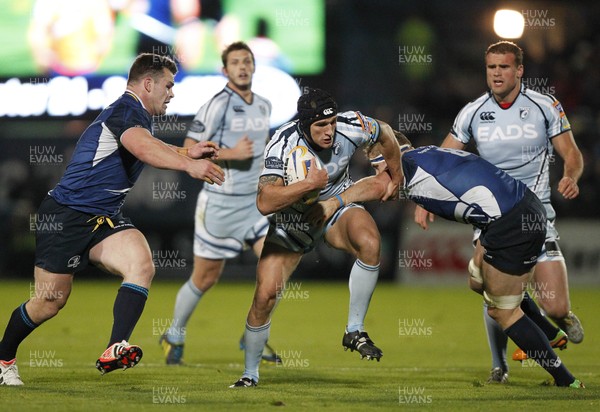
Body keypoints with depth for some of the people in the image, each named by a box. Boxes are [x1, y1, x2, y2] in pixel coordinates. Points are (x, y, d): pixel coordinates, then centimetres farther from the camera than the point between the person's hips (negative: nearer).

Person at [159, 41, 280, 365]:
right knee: (205, 278, 4)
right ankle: (175, 336, 28)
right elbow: (189, 150, -17)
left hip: (255, 202, 5)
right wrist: (231, 153, -25)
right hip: (220, 202, -5)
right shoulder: (218, 104, -13)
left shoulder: (264, 105, 8)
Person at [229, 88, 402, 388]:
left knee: (369, 244, -33)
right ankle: (250, 374, 13)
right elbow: (265, 203, -40)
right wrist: (310, 184, -44)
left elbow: (385, 134, 2)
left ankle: (355, 331, -18)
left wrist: (395, 179, 15)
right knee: (265, 296, -10)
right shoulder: (282, 146, -30)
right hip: (292, 219, -1)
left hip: (337, 206, 1)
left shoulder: (350, 127, -23)